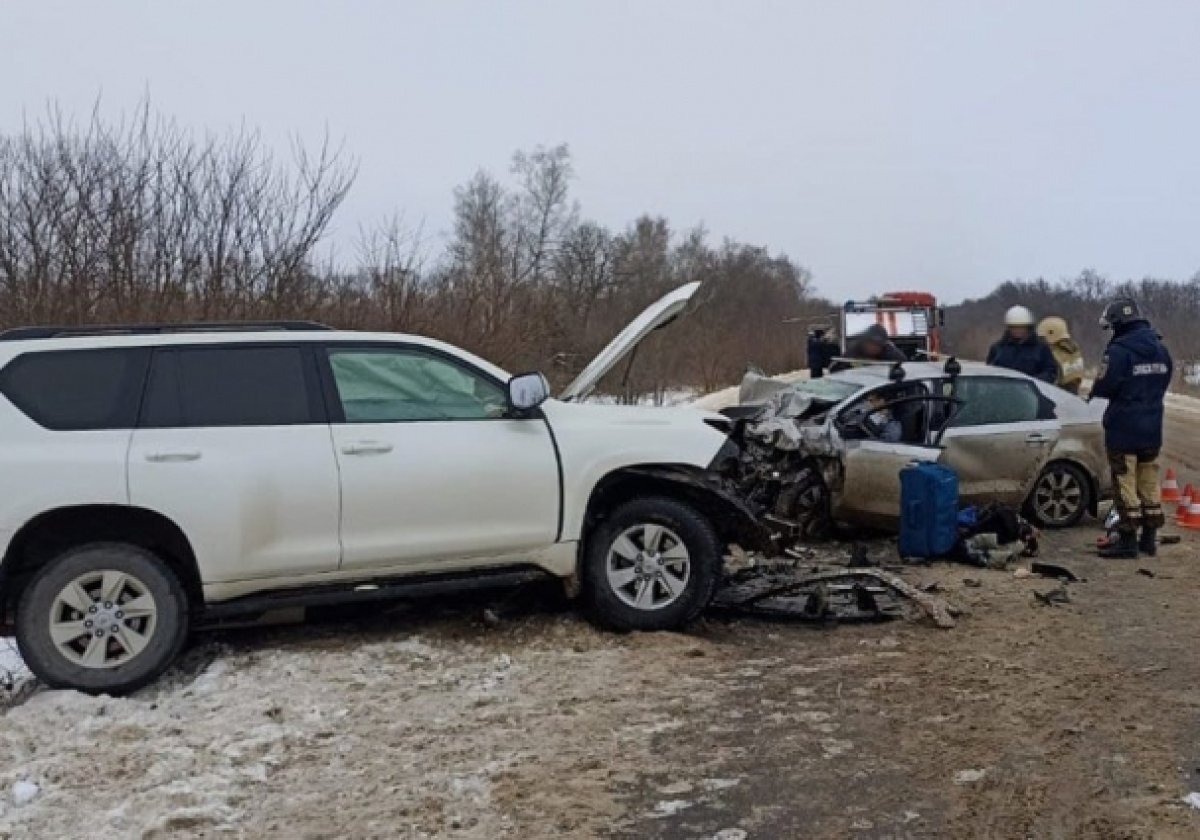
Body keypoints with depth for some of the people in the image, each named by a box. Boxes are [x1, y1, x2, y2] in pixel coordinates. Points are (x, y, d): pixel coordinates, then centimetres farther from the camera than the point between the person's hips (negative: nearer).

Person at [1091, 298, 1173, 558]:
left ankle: (1128, 540, 0)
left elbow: (1104, 387, -18)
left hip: (1123, 430, -7)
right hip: (1152, 429, 8)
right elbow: (1163, 383, 15)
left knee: (1126, 484, -2)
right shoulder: (1160, 349, 7)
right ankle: (1149, 539, 21)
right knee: (1149, 482, 14)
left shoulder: (1119, 350, -19)